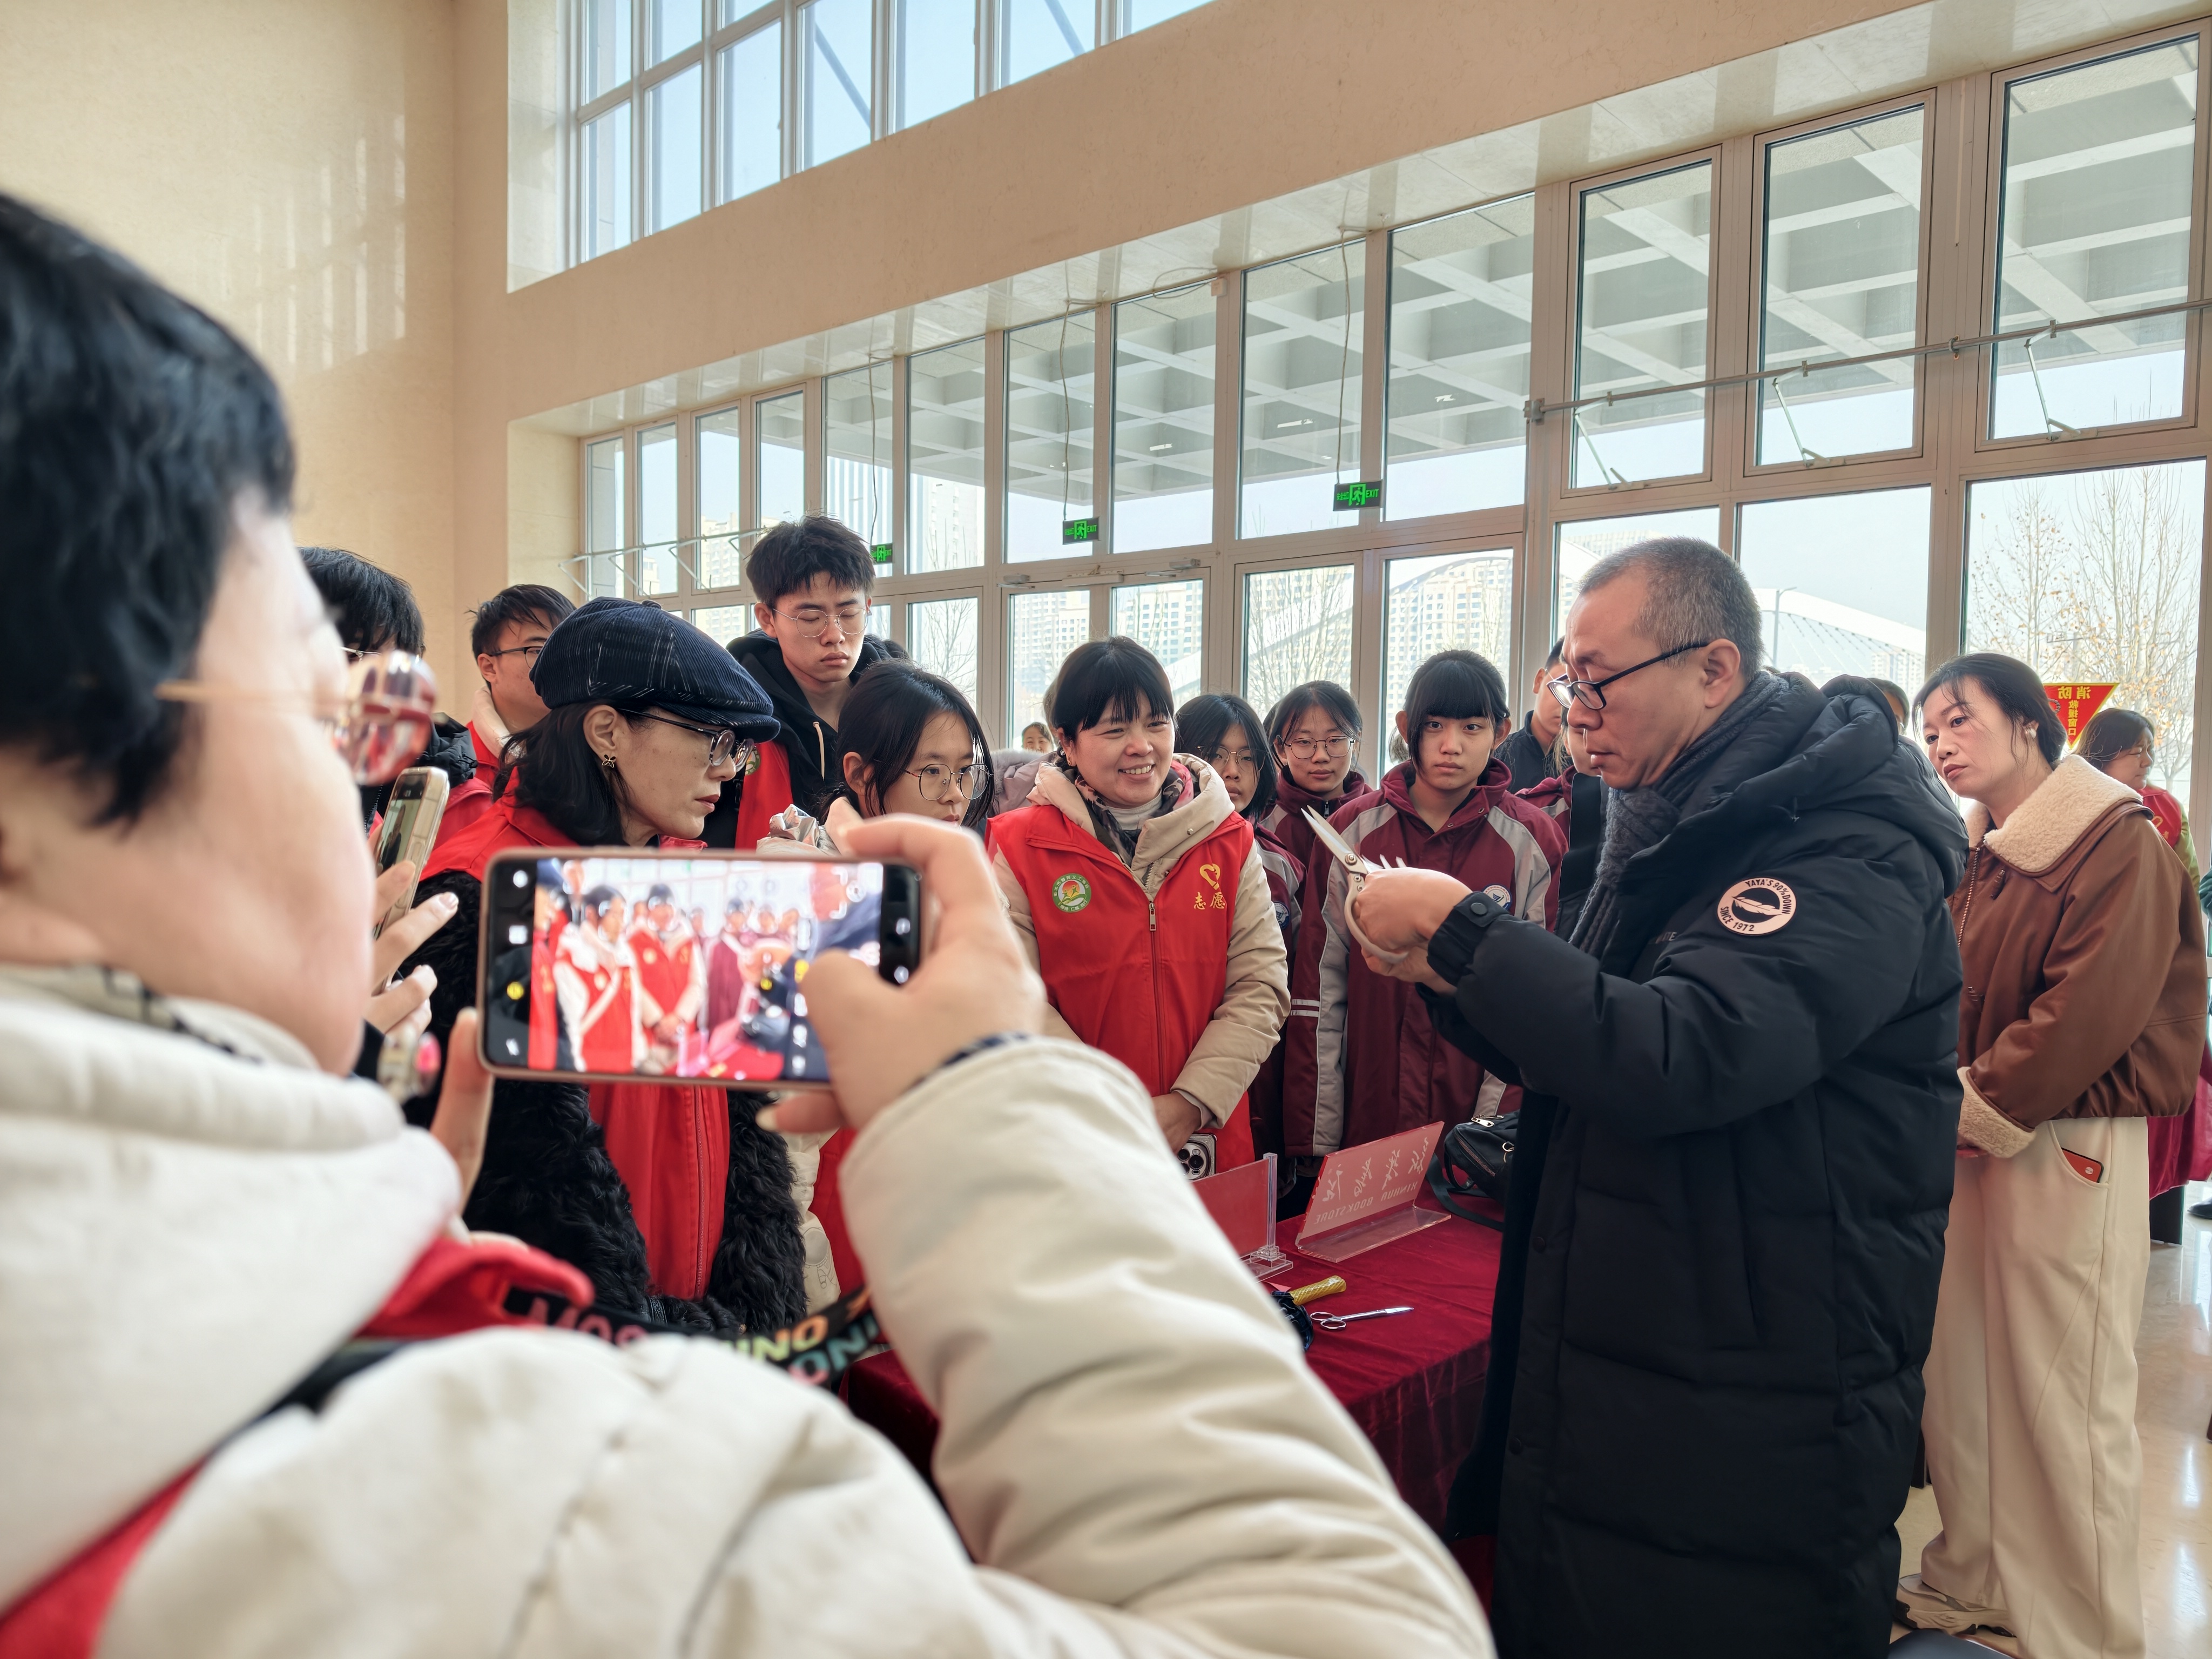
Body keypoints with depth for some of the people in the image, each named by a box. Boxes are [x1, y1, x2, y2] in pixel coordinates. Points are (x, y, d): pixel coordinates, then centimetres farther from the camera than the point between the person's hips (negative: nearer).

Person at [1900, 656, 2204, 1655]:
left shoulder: (2115, 842, -9)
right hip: (1968, 1141, 7)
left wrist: (1974, 1112, -13)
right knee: (1956, 1373, 13)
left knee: (2066, 1397, 1)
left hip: (2067, 1149, -7)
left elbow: (2088, 1013, -17)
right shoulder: (1971, 853, 13)